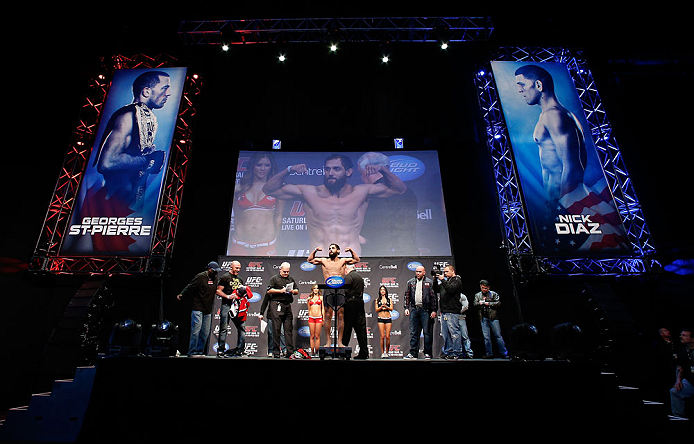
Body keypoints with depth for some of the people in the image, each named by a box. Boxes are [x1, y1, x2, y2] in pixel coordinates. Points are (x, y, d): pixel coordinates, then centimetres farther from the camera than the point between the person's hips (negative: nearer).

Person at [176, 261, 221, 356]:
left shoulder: (215, 278, 13)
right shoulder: (200, 277, -7)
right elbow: (190, 287, -12)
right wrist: (181, 294, -23)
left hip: (208, 310, 7)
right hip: (197, 308, -7)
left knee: (206, 332, 7)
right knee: (196, 329, -9)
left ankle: (200, 351, 17)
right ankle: (192, 352, 1)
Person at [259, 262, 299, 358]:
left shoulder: (291, 279, 20)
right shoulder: (274, 278, 5)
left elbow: (297, 291, 22)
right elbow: (269, 291, -4)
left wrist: (293, 291, 0)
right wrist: (280, 291, -12)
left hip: (287, 306, 4)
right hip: (276, 305, -4)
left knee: (289, 329, 2)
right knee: (276, 330, -2)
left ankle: (290, 352, 5)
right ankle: (276, 353, 5)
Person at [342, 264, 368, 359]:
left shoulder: (348, 277, -8)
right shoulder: (360, 276, 18)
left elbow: (344, 291, -15)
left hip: (350, 303, -8)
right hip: (360, 302, 8)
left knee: (346, 327, 0)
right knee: (361, 328, 7)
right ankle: (364, 353, 9)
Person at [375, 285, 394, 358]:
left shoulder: (389, 299, 11)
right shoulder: (377, 300, 11)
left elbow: (391, 309, 2)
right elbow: (376, 310, 4)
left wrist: (386, 307, -16)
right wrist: (381, 307, -13)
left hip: (388, 318, 0)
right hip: (381, 319, 0)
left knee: (387, 336, -5)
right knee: (382, 336, -6)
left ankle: (387, 352, 7)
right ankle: (382, 353, 2)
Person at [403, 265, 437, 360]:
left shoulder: (429, 282, 2)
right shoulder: (410, 282, 12)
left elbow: (434, 297, -1)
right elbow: (407, 295, 13)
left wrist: (434, 310, -7)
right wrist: (406, 308, 4)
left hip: (425, 310, -3)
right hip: (414, 309, 3)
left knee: (427, 332, 2)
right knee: (413, 332, 5)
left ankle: (427, 353, 13)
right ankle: (413, 353, 11)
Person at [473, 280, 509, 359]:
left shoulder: (494, 294, 8)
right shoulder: (477, 295, 17)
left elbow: (498, 303, -3)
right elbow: (474, 303, 5)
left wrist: (488, 303, -8)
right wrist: (480, 303, -12)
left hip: (493, 317, -2)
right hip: (483, 318, 3)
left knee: (498, 335, -2)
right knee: (486, 337, 3)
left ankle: (504, 353, 5)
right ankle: (489, 353, 8)